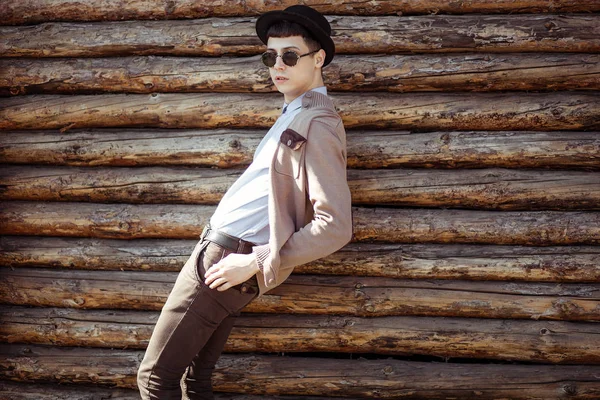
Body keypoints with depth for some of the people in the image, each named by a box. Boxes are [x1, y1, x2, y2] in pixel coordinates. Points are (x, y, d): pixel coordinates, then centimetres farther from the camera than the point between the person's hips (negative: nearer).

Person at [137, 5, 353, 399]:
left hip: (223, 260, -10)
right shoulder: (294, 115, 13)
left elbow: (335, 226, -25)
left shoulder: (317, 125, -17)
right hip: (220, 255, 10)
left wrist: (254, 262, -22)